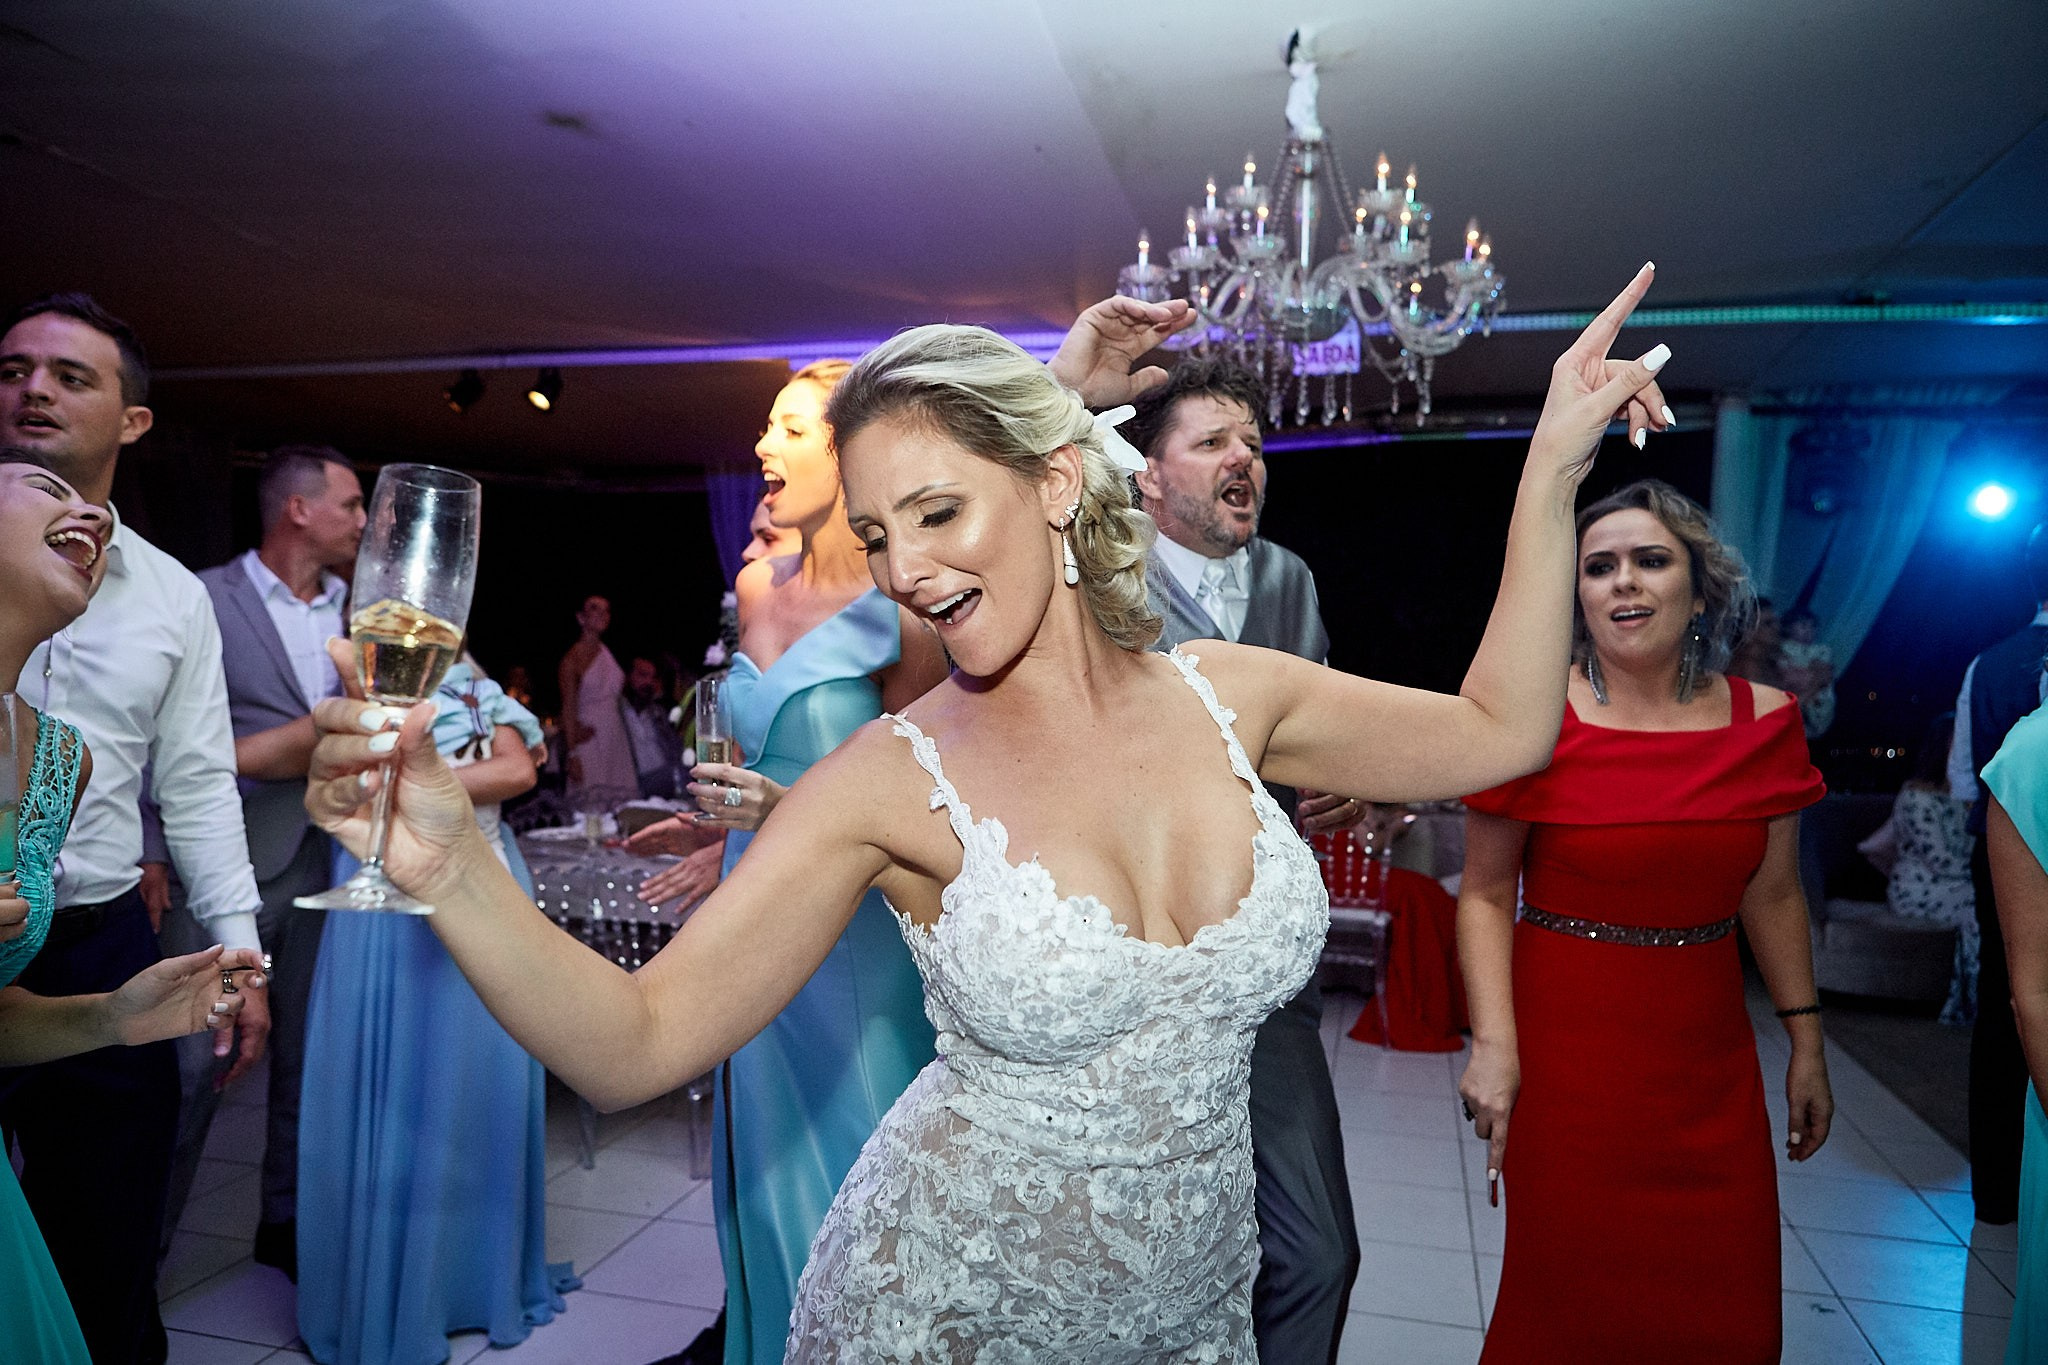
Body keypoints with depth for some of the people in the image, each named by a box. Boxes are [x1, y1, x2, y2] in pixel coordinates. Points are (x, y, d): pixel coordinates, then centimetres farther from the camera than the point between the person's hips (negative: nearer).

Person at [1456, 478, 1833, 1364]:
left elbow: (1772, 895, 10)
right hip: (1565, 1051, -3)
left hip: (1708, 1058, 4)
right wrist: (1493, 1043, -16)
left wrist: (1806, 1043, 13)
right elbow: (1486, 894, -8)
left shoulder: (1765, 722, 1)